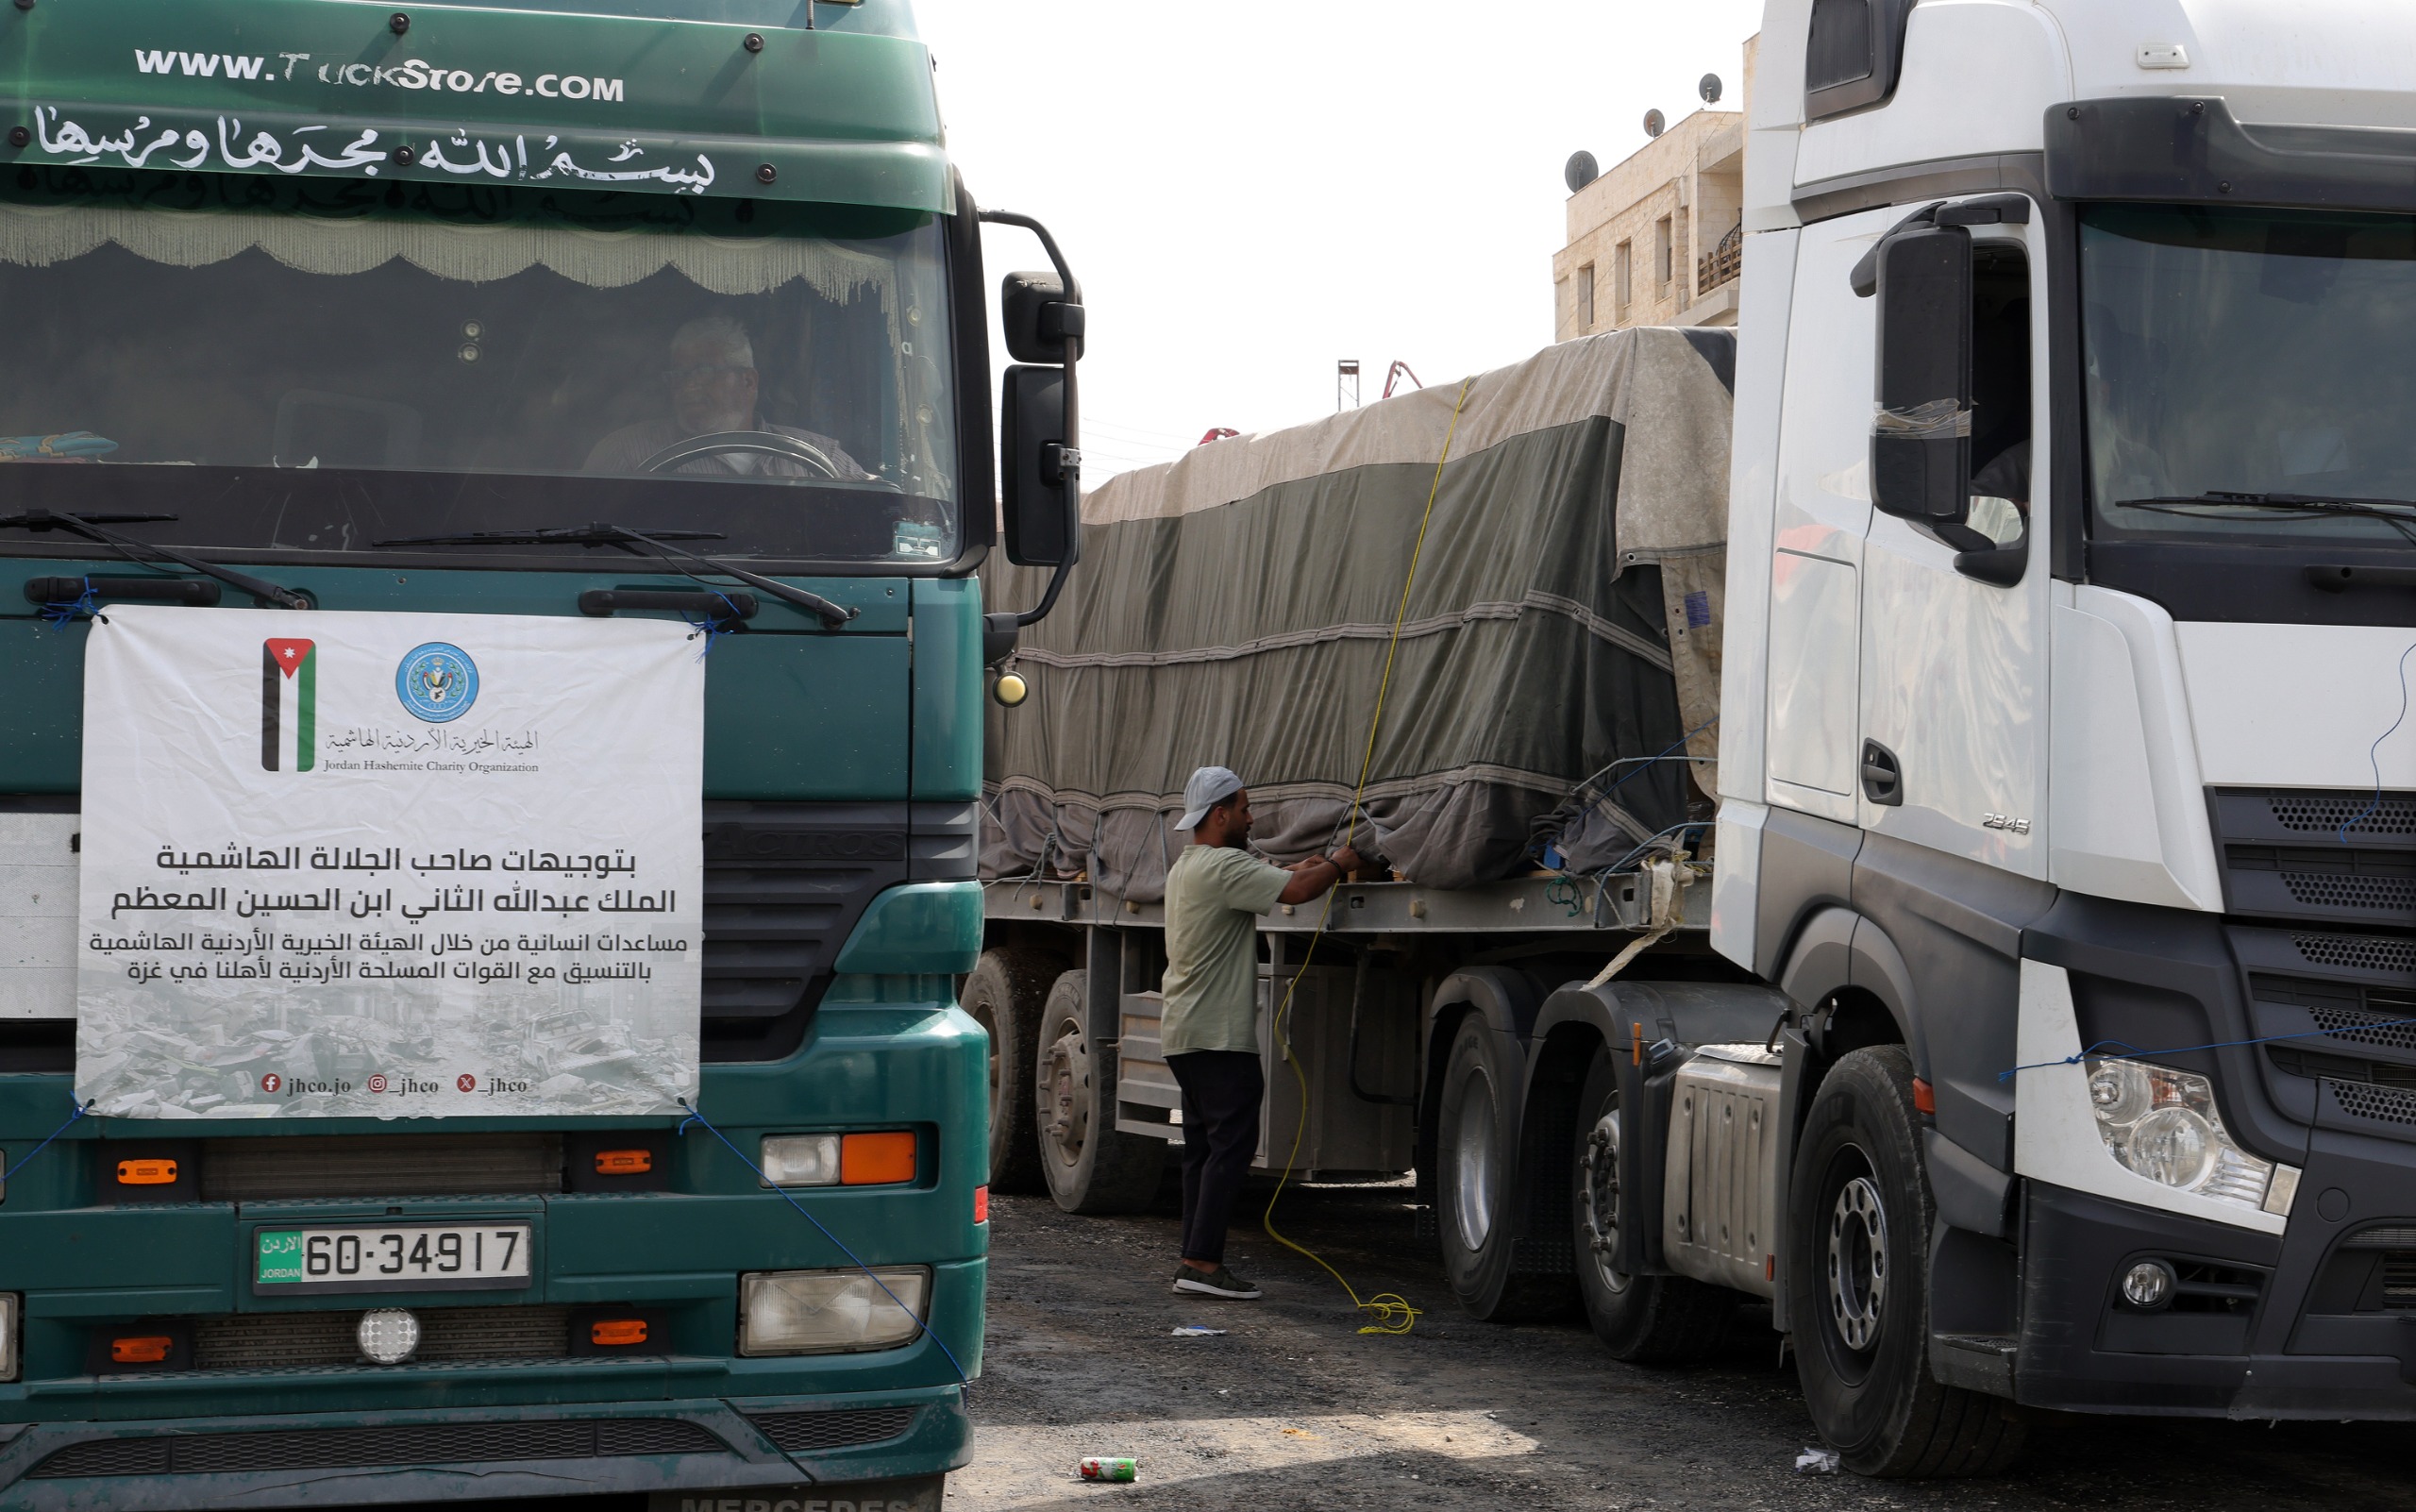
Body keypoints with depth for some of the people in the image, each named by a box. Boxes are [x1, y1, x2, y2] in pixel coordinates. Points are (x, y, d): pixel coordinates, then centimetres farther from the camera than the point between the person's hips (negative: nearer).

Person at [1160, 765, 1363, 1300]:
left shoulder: (1186, 867, 18)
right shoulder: (1223, 866, -15)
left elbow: (1265, 881, 29)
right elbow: (1295, 891, -22)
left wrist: (1304, 868, 16)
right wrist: (1338, 864, -5)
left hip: (1185, 1033, 10)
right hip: (1219, 1035, -10)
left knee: (1204, 1145, 12)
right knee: (1232, 1142, -10)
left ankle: (1194, 1260, 12)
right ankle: (1202, 1261, -16)